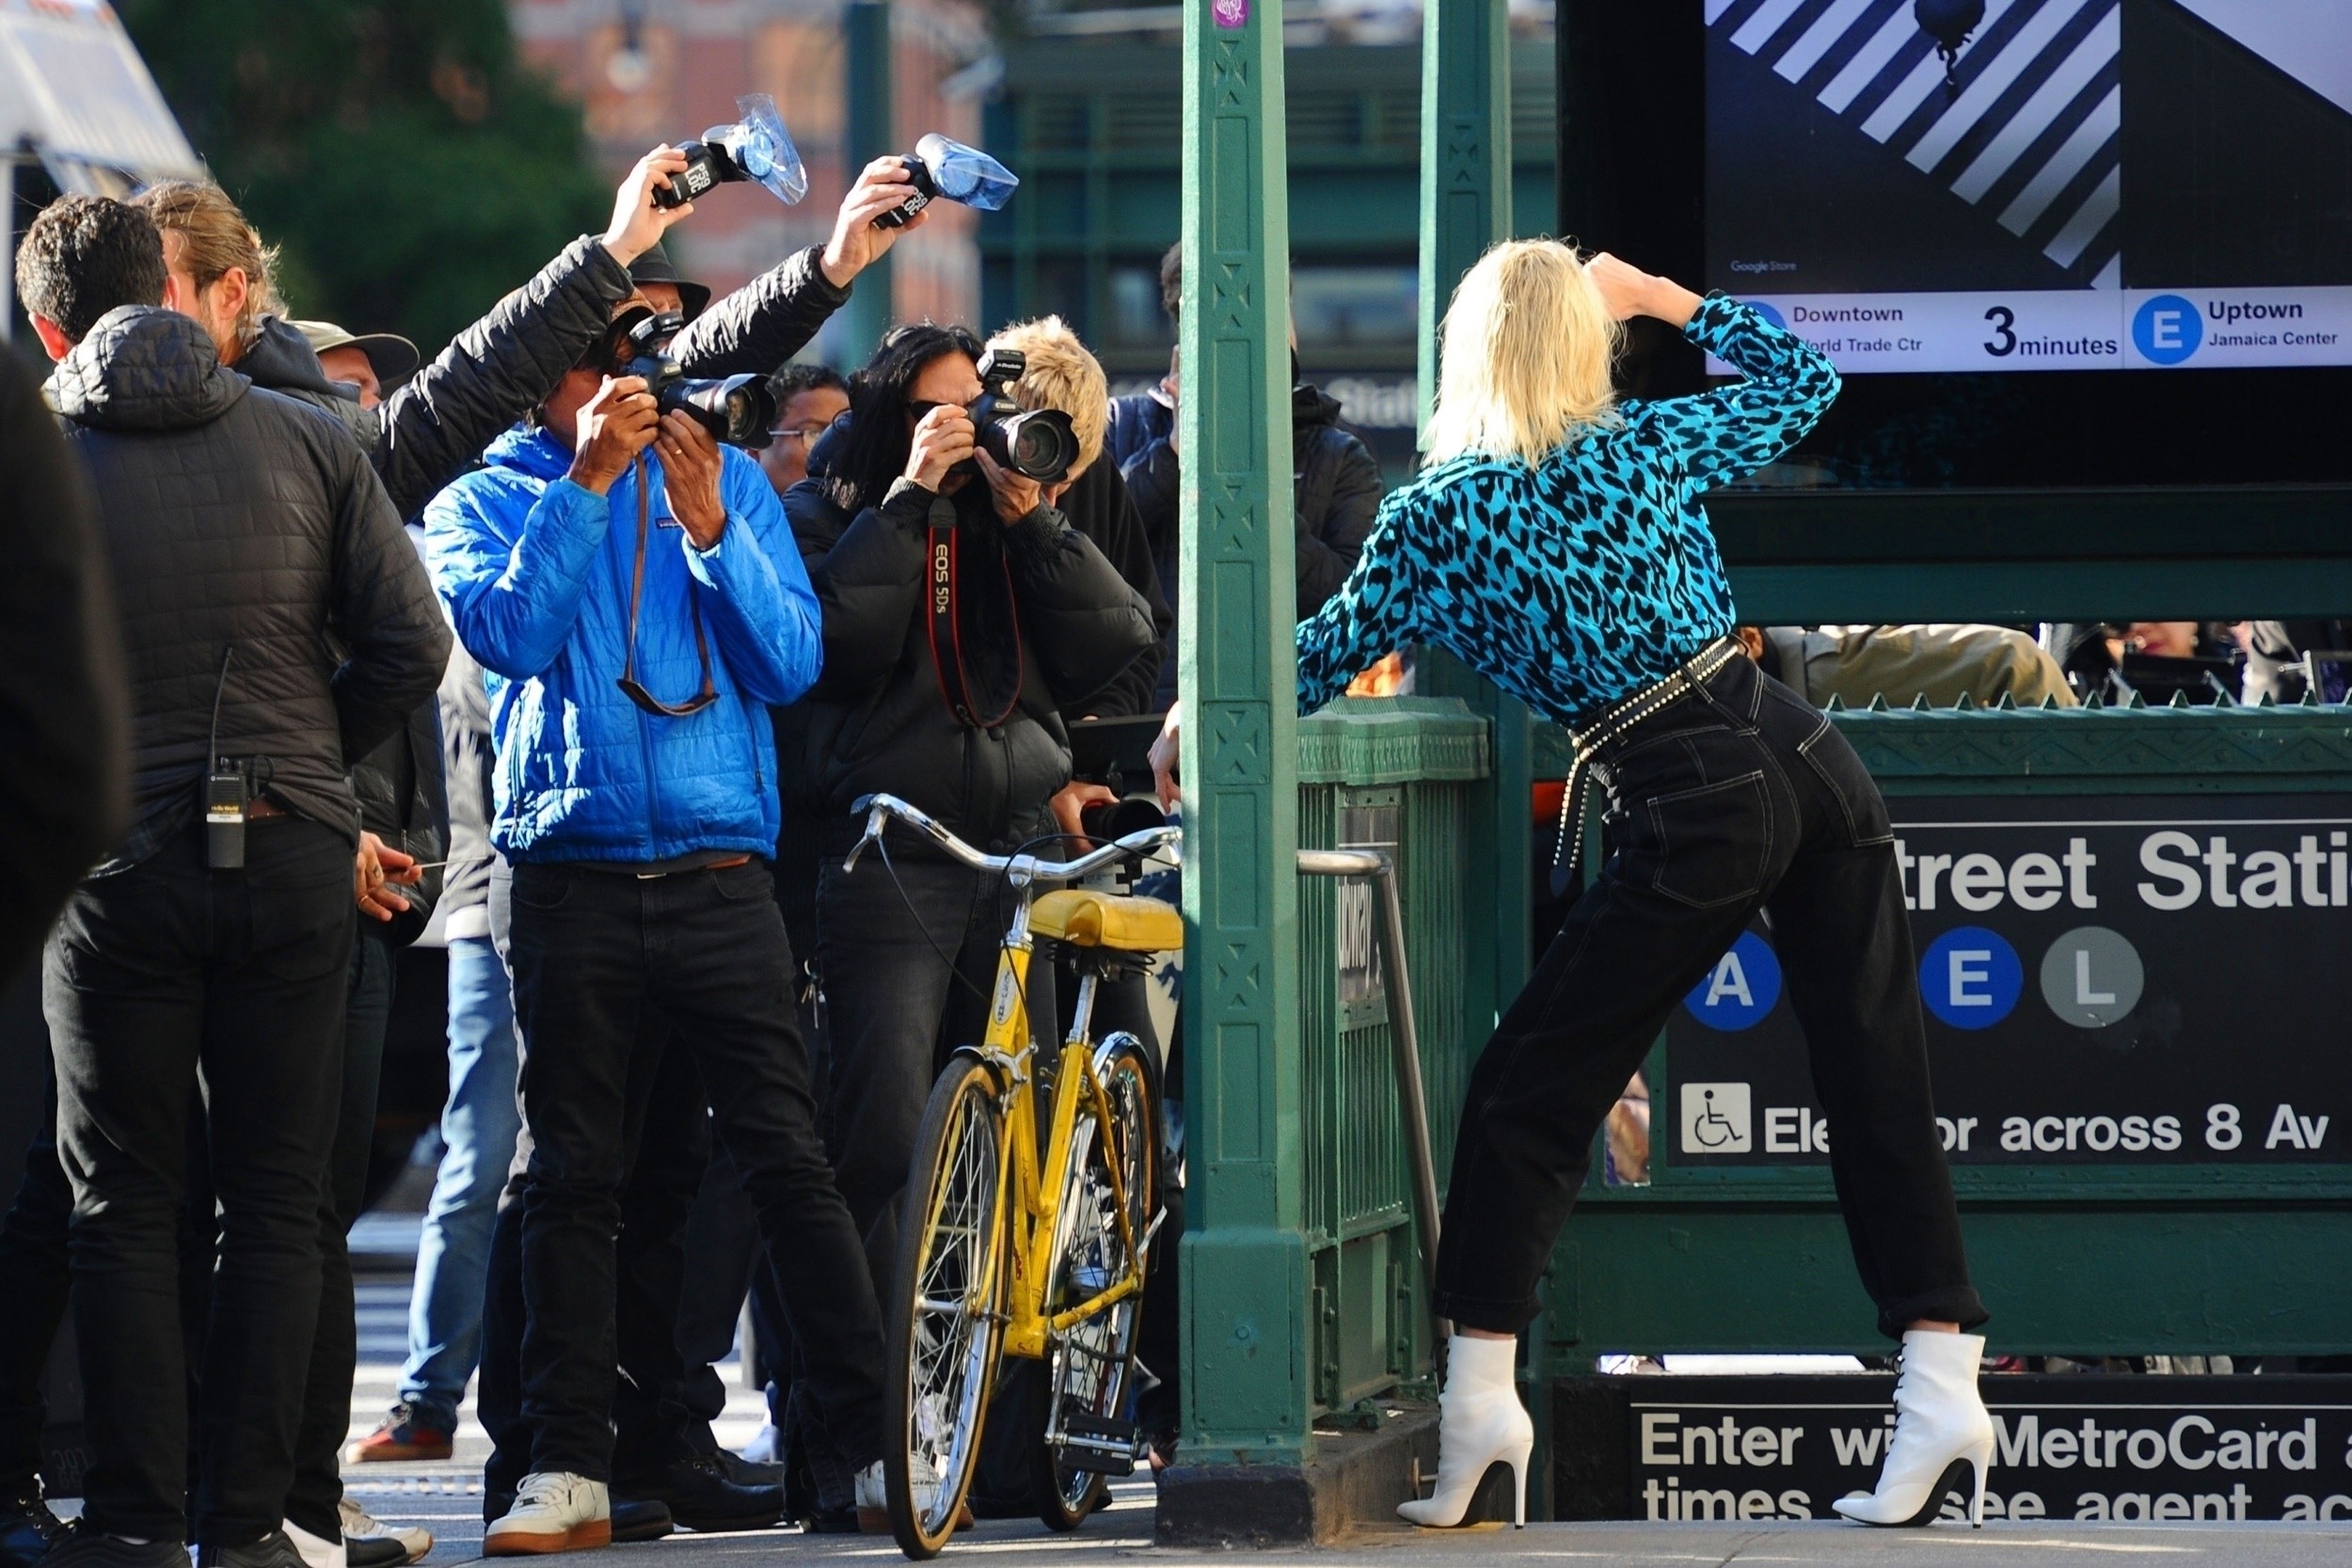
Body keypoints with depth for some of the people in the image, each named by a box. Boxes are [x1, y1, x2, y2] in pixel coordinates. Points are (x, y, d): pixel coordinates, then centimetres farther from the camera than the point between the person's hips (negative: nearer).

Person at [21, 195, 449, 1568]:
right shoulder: (309, 443, 1)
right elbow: (410, 646, -2)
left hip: (115, 859, -1)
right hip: (294, 860, 2)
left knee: (124, 1201, 6)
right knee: (276, 1203, 7)